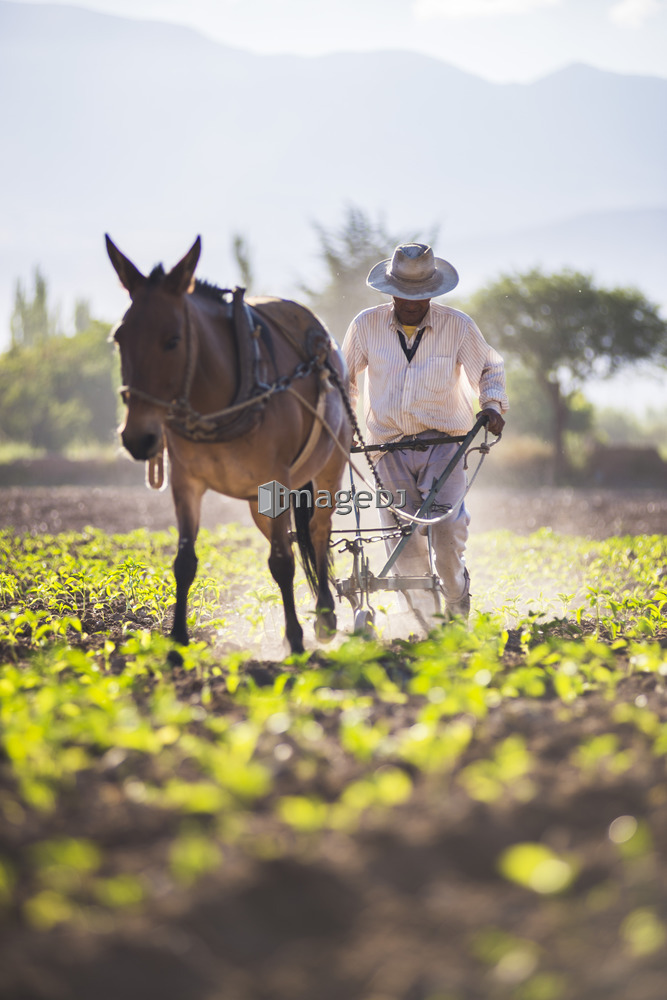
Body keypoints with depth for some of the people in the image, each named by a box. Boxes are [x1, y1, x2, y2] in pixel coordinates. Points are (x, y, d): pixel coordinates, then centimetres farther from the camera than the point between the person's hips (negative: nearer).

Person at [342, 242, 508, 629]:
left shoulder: (457, 325, -2)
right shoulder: (366, 325, 1)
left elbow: (489, 367, 13)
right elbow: (346, 376, 19)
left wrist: (492, 404, -5)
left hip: (444, 441, -2)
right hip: (390, 446, 2)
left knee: (447, 527, -20)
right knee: (405, 543, -3)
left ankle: (457, 604, 6)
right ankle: (426, 625, 9)